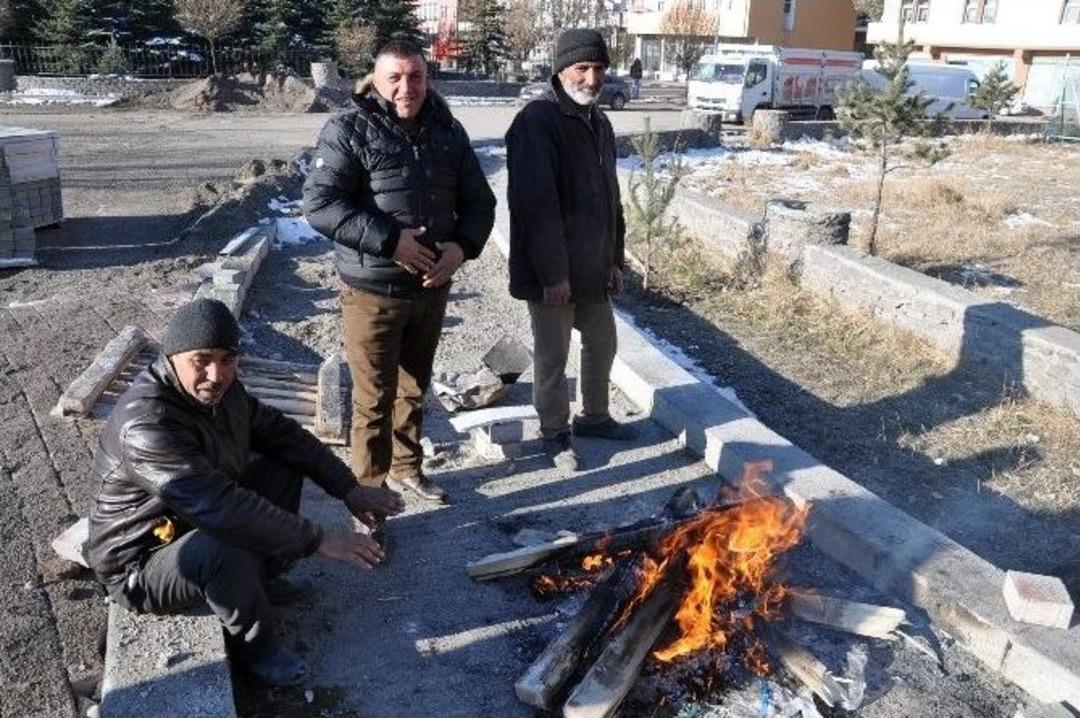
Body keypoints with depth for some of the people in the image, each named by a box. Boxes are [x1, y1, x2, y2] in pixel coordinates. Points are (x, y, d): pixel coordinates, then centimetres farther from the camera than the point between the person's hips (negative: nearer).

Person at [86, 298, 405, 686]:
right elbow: (222, 509, -41)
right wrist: (317, 539, -36)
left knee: (284, 468, 3)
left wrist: (349, 489, -4)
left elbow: (280, 432, 2)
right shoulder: (146, 425, -35)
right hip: (141, 565, -8)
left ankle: (265, 578, 17)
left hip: (199, 520, 9)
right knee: (228, 550, -37)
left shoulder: (219, 388, -8)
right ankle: (254, 645, -6)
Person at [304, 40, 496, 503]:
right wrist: (389, 240, -24)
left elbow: (479, 201, 10)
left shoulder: (448, 132, 6)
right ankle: (371, 486, 20)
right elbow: (319, 203, -17)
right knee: (374, 397, 4)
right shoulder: (349, 132, -9)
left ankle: (405, 469, 37)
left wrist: (463, 246, -9)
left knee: (414, 389, 19)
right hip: (373, 291, -5)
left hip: (432, 288, 5)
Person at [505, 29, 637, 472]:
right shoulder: (536, 121, -17)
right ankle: (554, 433, 24)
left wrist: (615, 257, 13)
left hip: (593, 267, 8)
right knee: (553, 356, 6)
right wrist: (553, 272, -23)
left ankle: (594, 416, 40)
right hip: (552, 272, -8)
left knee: (602, 342, 20)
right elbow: (536, 204, -23)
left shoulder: (599, 122, 11)